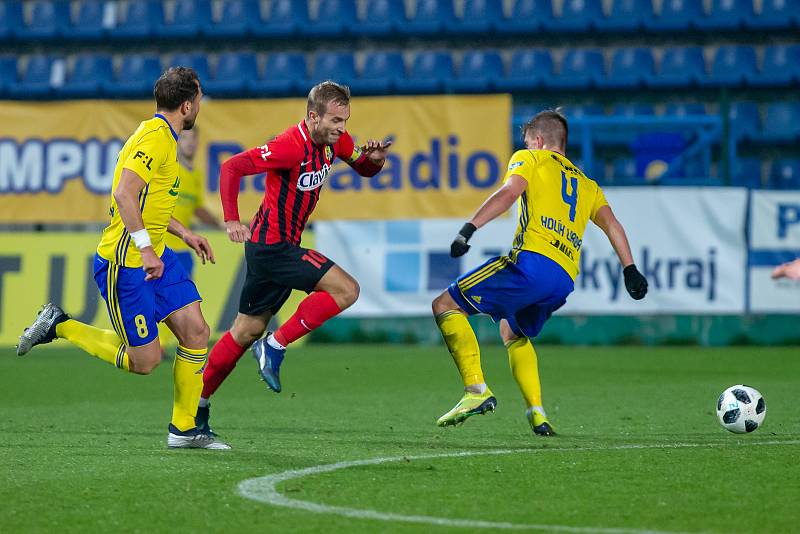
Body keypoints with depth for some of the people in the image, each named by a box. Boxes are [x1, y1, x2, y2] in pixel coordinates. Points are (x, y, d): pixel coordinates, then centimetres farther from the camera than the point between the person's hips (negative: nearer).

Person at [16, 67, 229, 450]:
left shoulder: (163, 137, 14)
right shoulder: (154, 138, -18)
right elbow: (124, 193, -30)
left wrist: (183, 233, 24)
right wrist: (145, 247, -32)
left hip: (154, 256, 10)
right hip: (126, 263, -10)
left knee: (196, 332, 1)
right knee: (144, 361, -4)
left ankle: (183, 430, 9)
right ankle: (60, 326, 10)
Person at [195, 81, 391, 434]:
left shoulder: (334, 140, 3)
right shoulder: (291, 145, -22)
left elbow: (364, 169, 18)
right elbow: (232, 167, -25)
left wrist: (374, 158, -6)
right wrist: (232, 220, -31)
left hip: (274, 246, 9)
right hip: (273, 243, -9)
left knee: (248, 330, 15)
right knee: (346, 289, -16)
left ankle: (197, 404, 21)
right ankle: (275, 346, -9)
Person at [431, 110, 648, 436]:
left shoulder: (530, 159, 14)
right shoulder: (587, 184, 31)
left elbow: (509, 192, -5)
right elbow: (611, 224, 17)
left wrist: (468, 229, -14)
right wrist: (630, 270, 10)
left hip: (532, 261, -7)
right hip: (565, 280, 7)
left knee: (446, 305, -1)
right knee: (513, 333, 30)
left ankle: (477, 390, -18)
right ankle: (537, 414, 15)